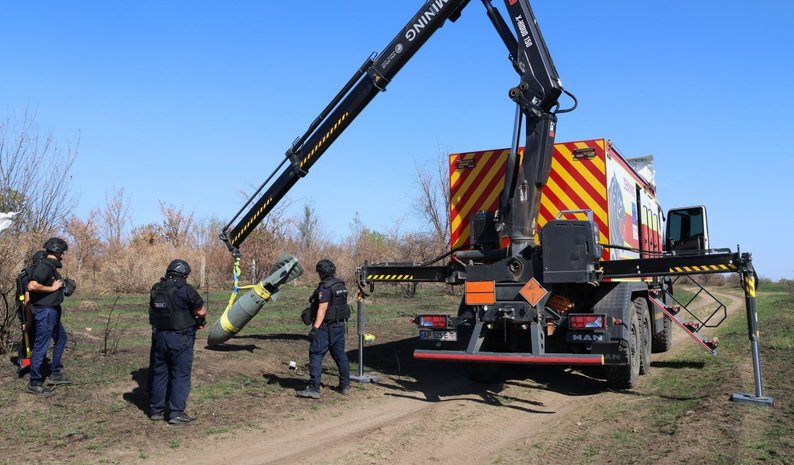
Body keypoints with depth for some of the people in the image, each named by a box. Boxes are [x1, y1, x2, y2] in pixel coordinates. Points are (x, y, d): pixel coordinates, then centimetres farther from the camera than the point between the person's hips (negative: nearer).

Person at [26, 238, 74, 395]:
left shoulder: (51, 266, 11)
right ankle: (34, 383, 7)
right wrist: (52, 288, -21)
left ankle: (55, 374, 31)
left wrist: (63, 286, 9)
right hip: (45, 312, -11)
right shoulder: (45, 266, -19)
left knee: (61, 339, 22)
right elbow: (31, 286, -29)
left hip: (52, 311, 11)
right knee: (41, 347, -2)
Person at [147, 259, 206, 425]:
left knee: (158, 373, 16)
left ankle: (156, 410, 24)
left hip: (159, 336, 6)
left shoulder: (156, 289, 5)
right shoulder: (185, 290, -14)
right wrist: (199, 321, 13)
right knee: (180, 375, 2)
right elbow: (201, 312, -8)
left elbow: (152, 310, 15)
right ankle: (176, 413, 3)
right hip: (180, 339, -6)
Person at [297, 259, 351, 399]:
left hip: (326, 327, -9)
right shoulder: (341, 285, 10)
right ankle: (345, 385, 21)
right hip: (340, 325, 9)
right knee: (340, 355, 15)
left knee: (316, 356, -5)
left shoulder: (325, 287, -16)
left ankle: (314, 389, -7)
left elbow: (323, 308, -23)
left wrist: (315, 328, -24)